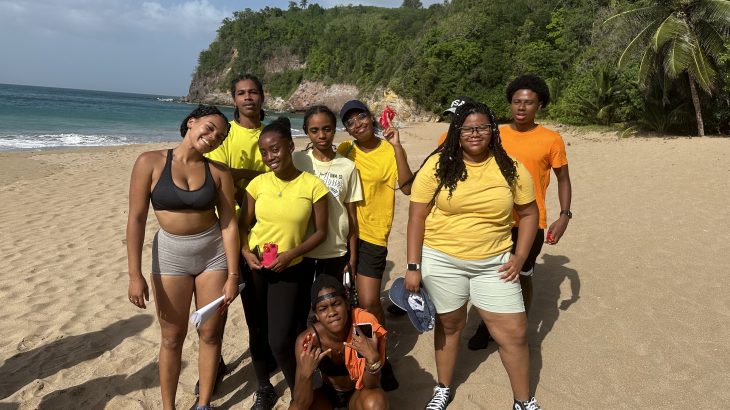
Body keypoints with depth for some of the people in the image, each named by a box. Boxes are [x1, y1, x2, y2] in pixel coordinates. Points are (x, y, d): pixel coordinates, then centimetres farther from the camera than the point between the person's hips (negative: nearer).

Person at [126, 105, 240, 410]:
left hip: (214, 254, 1)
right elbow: (136, 219, -10)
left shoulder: (219, 172, -5)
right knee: (172, 337, 9)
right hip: (170, 254, -1)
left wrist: (233, 276, -7)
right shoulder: (150, 162, -9)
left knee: (210, 334, 10)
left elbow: (229, 224, -4)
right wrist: (135, 275, -12)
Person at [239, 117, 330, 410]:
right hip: (254, 268, 3)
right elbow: (243, 225, 7)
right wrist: (246, 253, -10)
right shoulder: (258, 183, -2)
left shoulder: (313, 185, -10)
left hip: (291, 271, -3)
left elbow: (321, 232, -5)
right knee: (257, 333, 14)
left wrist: (291, 254, -17)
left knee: (281, 341, -5)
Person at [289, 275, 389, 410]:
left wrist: (373, 358, -43)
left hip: (359, 391, 0)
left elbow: (371, 386, -24)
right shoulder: (307, 340, -26)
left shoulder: (364, 327, -28)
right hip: (327, 393, 1)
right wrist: (305, 374, -44)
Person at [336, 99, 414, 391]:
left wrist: (396, 147, -19)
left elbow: (407, 187, -18)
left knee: (369, 303, -5)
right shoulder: (344, 150, 6)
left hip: (371, 235, -4)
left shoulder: (390, 151, -5)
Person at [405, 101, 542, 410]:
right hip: (441, 260, -1)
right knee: (449, 324, 15)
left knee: (514, 333, 4)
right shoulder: (438, 165, -9)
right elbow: (416, 217, -7)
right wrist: (413, 266, -10)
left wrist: (520, 257, -3)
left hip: (493, 263, 2)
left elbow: (528, 213, 8)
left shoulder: (510, 169, -3)